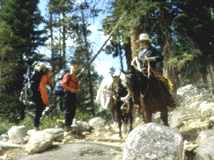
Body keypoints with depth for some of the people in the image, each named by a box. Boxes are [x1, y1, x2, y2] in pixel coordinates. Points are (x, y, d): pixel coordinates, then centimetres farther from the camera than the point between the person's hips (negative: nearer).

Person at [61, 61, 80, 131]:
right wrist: (70, 89, -16)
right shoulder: (67, 75, -6)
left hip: (74, 94, 8)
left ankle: (69, 125, 18)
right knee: (68, 110, -7)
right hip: (68, 94, -8)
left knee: (73, 110, 9)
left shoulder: (75, 77, 17)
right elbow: (63, 83, -18)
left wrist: (77, 89, 0)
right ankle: (66, 125, -3)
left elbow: (78, 87, 23)